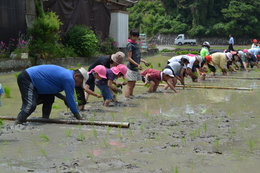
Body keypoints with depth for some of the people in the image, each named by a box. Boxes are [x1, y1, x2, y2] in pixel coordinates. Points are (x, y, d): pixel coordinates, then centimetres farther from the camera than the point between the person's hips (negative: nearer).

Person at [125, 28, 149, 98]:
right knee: (129, 86, -11)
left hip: (136, 68, 9)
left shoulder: (136, 44, 15)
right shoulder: (130, 45, -12)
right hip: (131, 68, -9)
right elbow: (129, 58, -15)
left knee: (133, 85, 13)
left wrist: (144, 61, 12)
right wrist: (137, 64, -23)